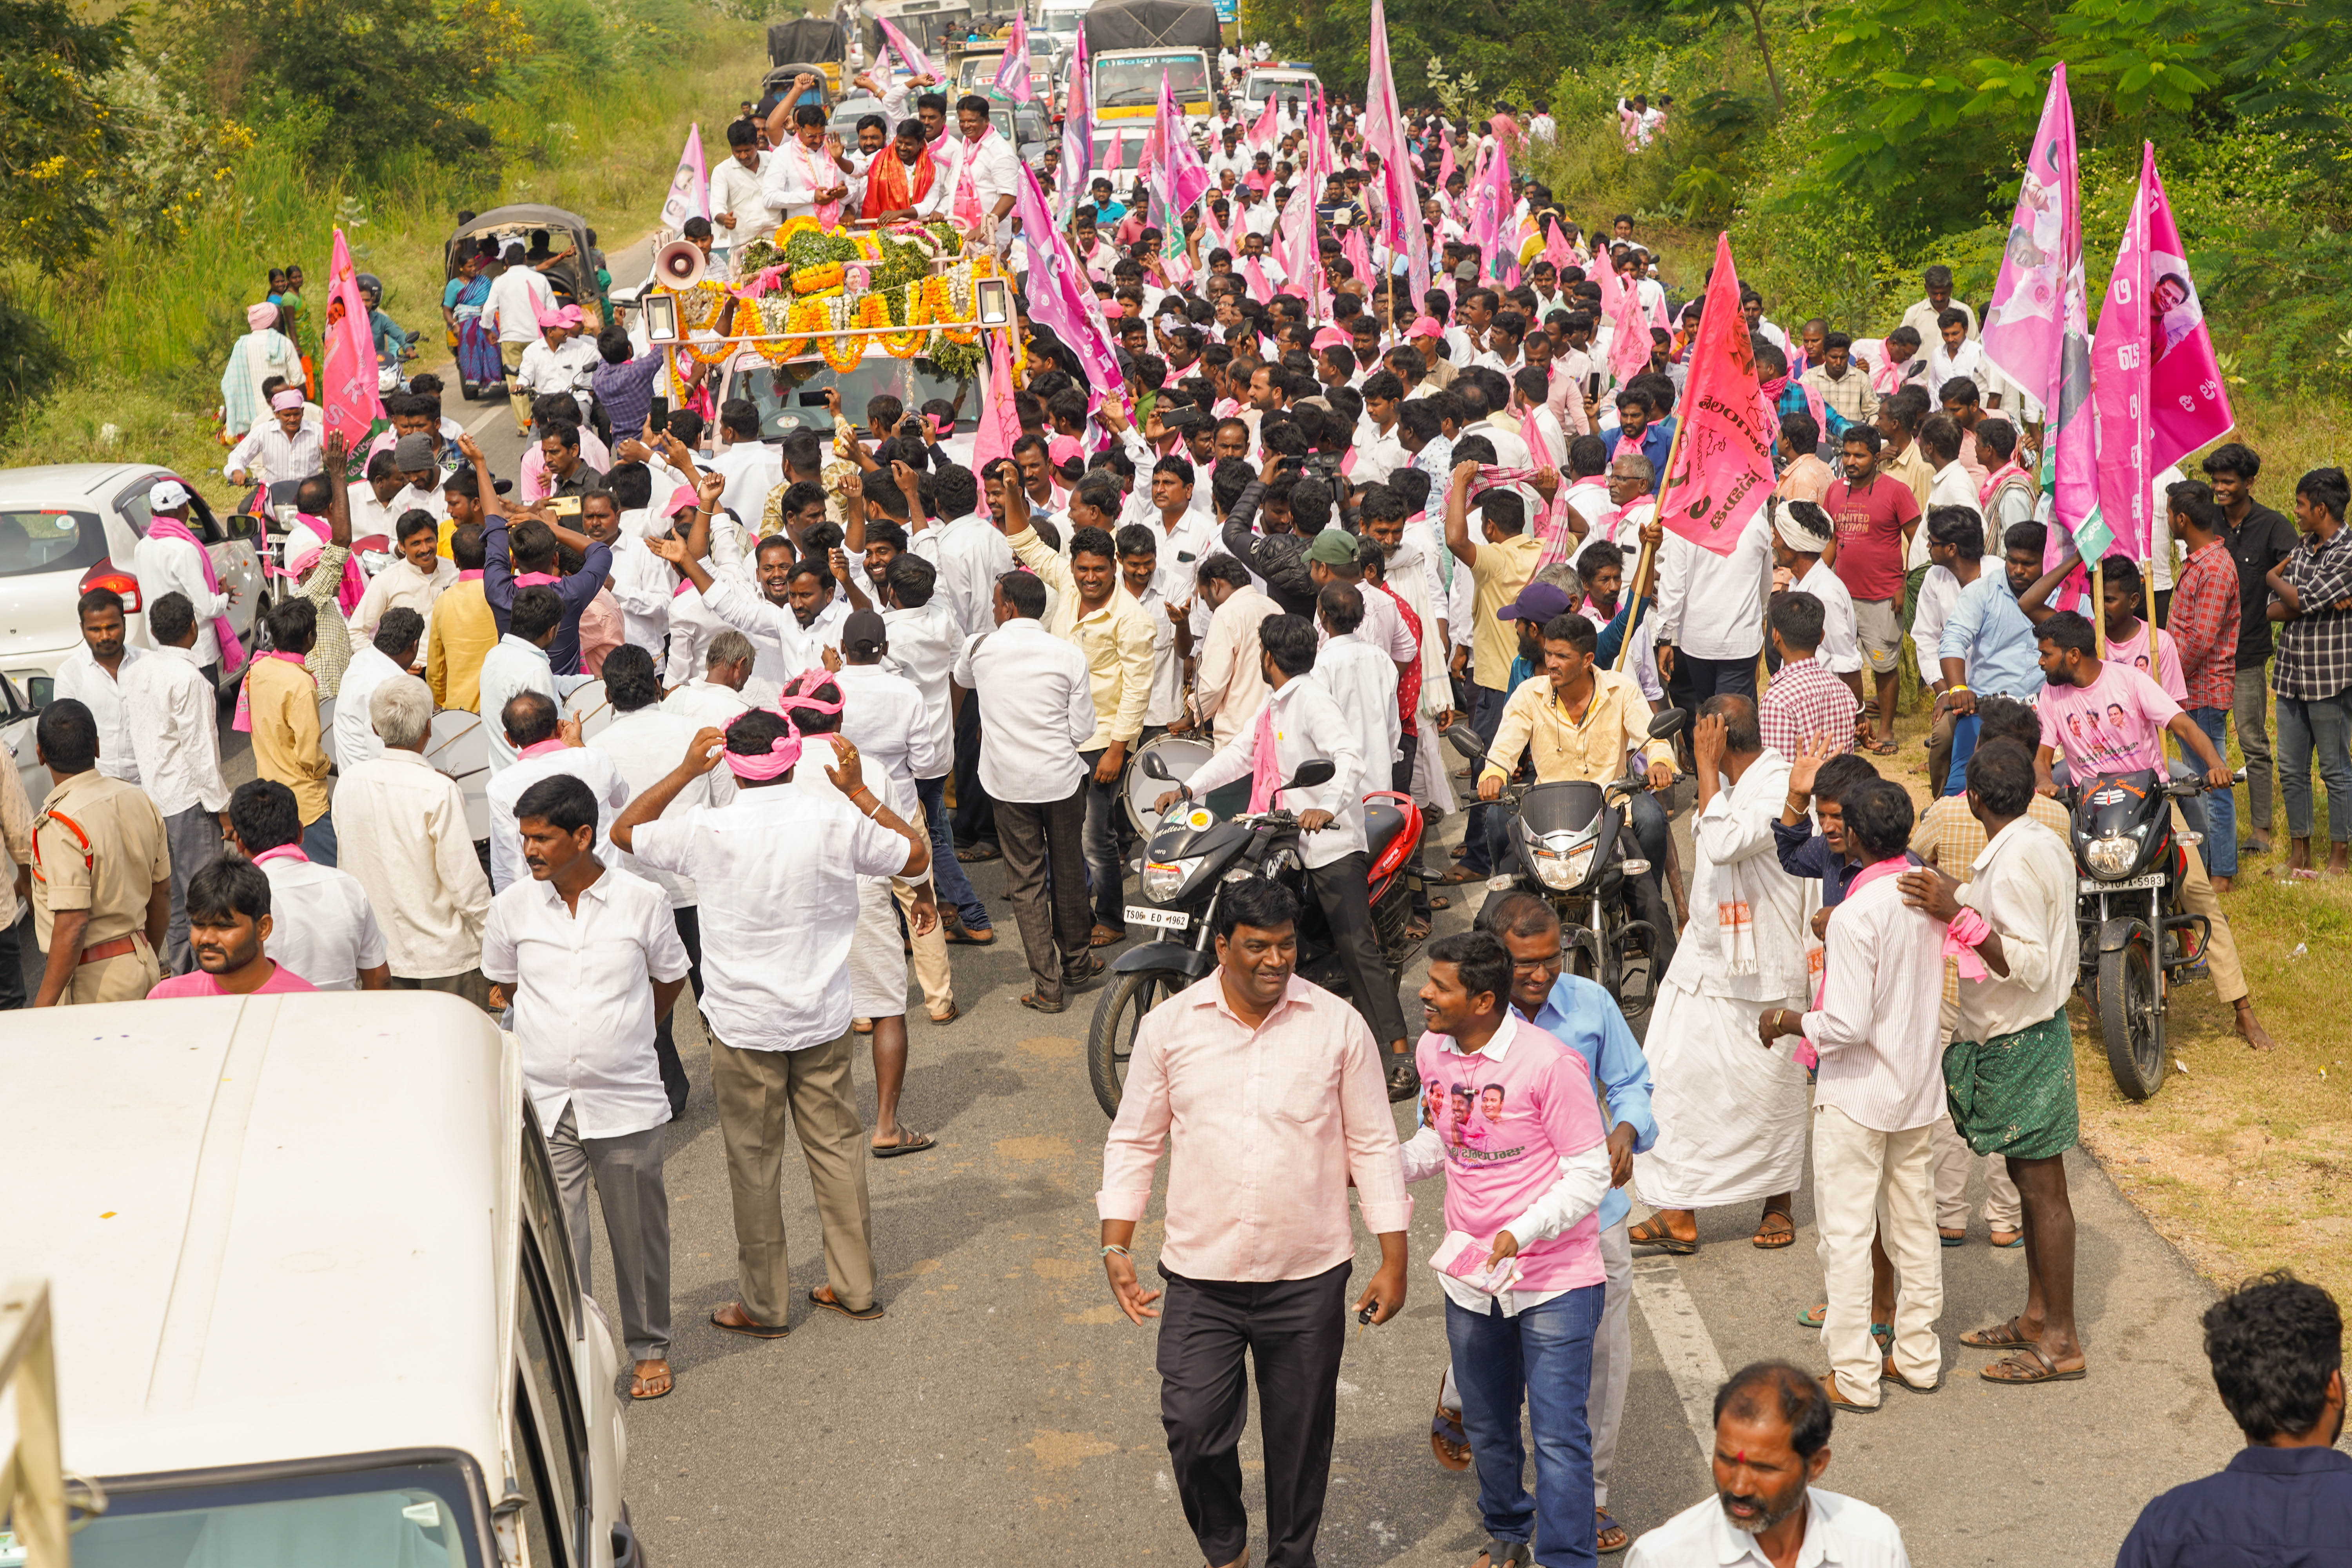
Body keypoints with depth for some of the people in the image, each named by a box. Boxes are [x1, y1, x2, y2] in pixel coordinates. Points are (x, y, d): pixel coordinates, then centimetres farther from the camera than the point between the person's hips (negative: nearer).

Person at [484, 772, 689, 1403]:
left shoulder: (642, 900, -5)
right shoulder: (512, 907, 0)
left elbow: (670, 979, 10)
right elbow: (499, 988, 17)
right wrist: (542, 1034, 10)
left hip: (626, 1104, -1)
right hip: (542, 1105, 1)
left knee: (638, 1233, 11)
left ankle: (649, 1348, 30)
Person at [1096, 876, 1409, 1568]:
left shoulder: (1338, 1025, -2)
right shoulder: (1170, 1025, -1)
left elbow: (1374, 1146, 3)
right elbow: (1134, 1142, 7)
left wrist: (1393, 1262, 1)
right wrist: (1116, 1246, -1)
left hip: (1308, 1278, 0)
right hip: (1201, 1276, 0)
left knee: (1300, 1438, 10)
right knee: (1192, 1428, -6)